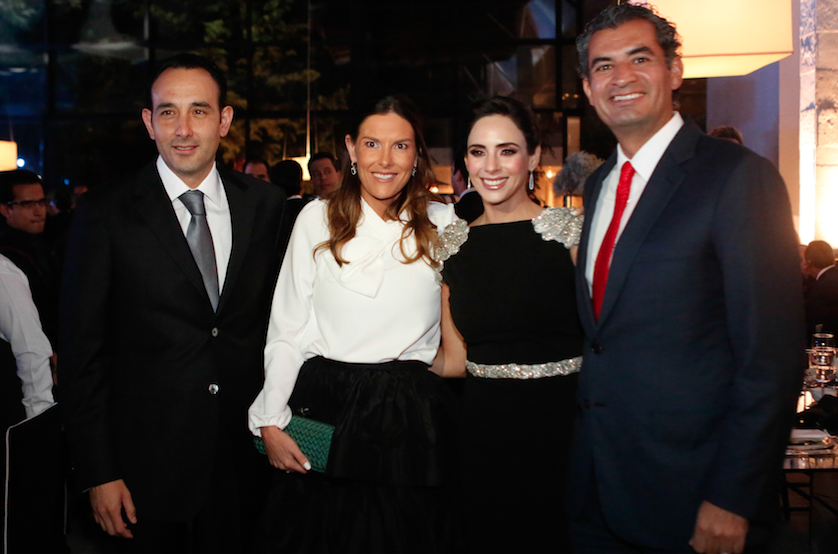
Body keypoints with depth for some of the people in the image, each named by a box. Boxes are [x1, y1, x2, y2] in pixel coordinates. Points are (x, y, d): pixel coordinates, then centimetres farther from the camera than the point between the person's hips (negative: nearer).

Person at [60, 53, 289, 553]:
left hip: (245, 453, 2)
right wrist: (98, 473, -8)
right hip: (147, 462, -2)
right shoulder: (106, 213, -6)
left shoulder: (267, 205, 1)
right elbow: (82, 352, -6)